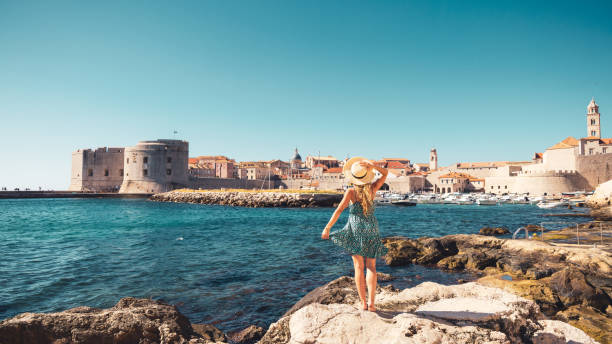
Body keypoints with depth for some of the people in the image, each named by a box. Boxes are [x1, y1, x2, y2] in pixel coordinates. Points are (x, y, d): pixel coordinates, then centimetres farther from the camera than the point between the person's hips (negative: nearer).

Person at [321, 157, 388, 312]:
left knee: (359, 267, 5)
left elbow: (339, 210, -13)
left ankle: (363, 302, 4)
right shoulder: (372, 189, 1)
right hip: (372, 229, 2)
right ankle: (371, 303, 0)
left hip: (356, 229, -2)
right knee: (371, 267, 7)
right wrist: (372, 166, -2)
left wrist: (327, 228, -9)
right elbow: (385, 173, 15)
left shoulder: (351, 191, -8)